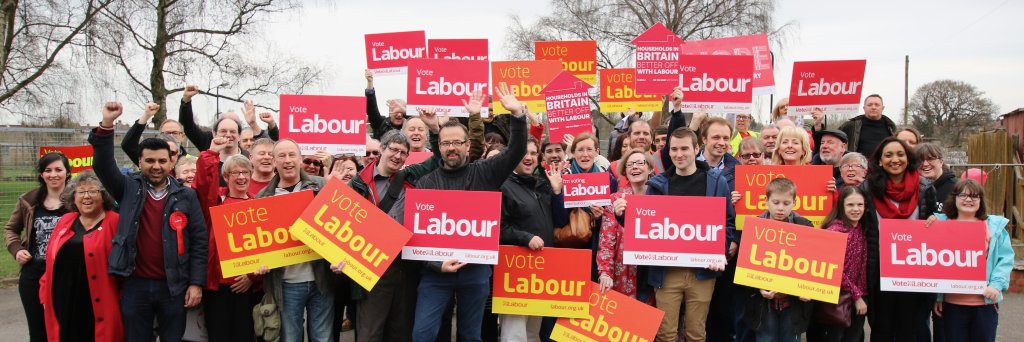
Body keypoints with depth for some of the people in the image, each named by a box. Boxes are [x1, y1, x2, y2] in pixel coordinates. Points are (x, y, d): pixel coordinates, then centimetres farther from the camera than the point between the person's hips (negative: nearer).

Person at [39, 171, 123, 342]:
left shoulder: (115, 222, -4)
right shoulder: (65, 221, 12)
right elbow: (53, 260, 17)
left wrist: (125, 296, -11)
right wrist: (45, 291, 13)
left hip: (99, 307, -5)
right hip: (65, 304, 5)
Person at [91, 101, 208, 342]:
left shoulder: (186, 196, 2)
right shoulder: (129, 189, 5)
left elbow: (199, 241, 1)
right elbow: (103, 165, -9)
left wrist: (196, 283, -5)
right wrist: (106, 125, -21)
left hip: (173, 286, -1)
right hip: (135, 285, 1)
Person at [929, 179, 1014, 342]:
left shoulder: (995, 225, 4)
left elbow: (1005, 258, 1)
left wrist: (996, 285, -14)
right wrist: (937, 296, 1)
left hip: (985, 302, 0)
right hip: (952, 303, 0)